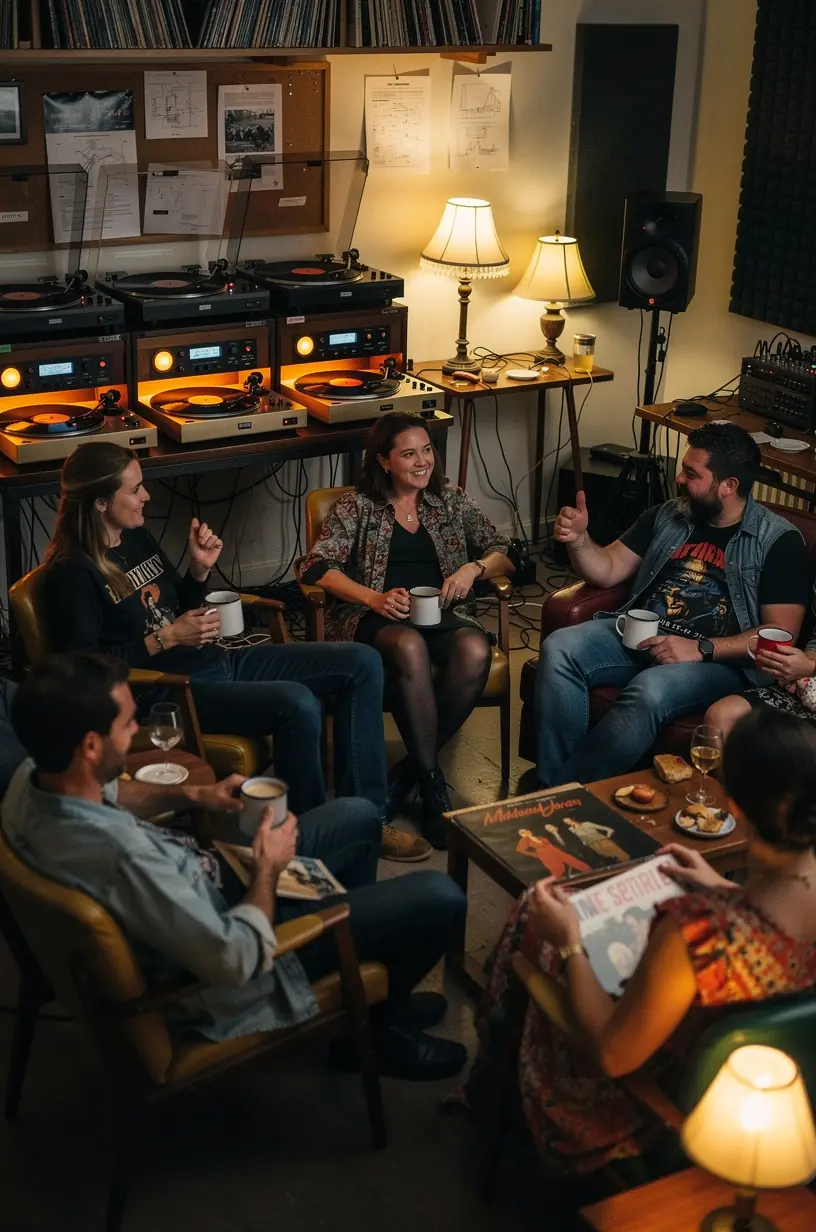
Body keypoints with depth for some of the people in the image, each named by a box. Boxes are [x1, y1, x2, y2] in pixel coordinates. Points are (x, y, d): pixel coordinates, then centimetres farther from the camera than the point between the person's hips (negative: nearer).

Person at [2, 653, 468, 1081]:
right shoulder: (122, 858, -43)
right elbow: (237, 959, -33)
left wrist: (191, 793, 0)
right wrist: (268, 867, -17)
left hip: (200, 890, 9)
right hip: (225, 957, -9)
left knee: (360, 817, 20)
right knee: (439, 899, -7)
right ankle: (372, 1027, 22)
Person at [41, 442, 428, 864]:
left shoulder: (137, 537, 11)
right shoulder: (73, 573, -13)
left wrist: (200, 568, 2)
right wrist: (167, 638, -17)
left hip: (216, 661, 9)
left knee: (362, 664, 0)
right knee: (296, 704, -34)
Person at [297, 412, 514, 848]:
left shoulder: (452, 501, 18)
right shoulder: (356, 505, 9)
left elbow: (504, 554, 16)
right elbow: (316, 567, -4)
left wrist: (474, 568, -8)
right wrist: (374, 598, -19)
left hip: (441, 614, 3)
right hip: (374, 618, -3)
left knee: (475, 650, -34)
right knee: (409, 646, -40)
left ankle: (409, 770, -19)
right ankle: (431, 781, -27)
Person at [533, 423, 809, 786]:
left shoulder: (778, 541, -2)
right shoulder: (666, 516, 14)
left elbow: (781, 633, -9)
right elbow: (608, 571, 17)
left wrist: (701, 649, -20)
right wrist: (578, 539, -6)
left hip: (719, 658, -5)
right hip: (638, 633, 6)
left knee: (648, 692, -37)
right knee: (558, 650, -21)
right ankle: (550, 786, -19)